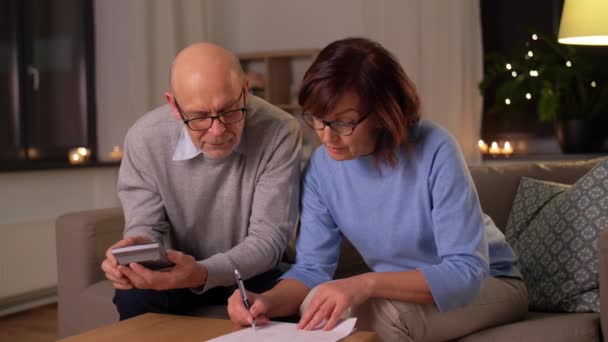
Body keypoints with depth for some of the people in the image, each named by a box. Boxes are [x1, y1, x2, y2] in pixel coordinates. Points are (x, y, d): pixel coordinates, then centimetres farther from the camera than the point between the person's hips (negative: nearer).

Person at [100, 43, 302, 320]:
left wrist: (203, 274, -43)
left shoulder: (279, 133, -26)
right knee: (134, 297, -29)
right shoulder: (144, 138, -18)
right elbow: (146, 226, -10)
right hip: (178, 270, 2)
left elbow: (268, 238, -24)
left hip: (251, 272, -1)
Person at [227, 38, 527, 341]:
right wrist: (268, 300, -31)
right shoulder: (321, 167, -11)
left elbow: (467, 270, -32)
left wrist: (367, 283, -45)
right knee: (317, 305, -26)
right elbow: (312, 267, -9)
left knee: (380, 312, -30)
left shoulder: (434, 150, -28)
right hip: (406, 289, 3)